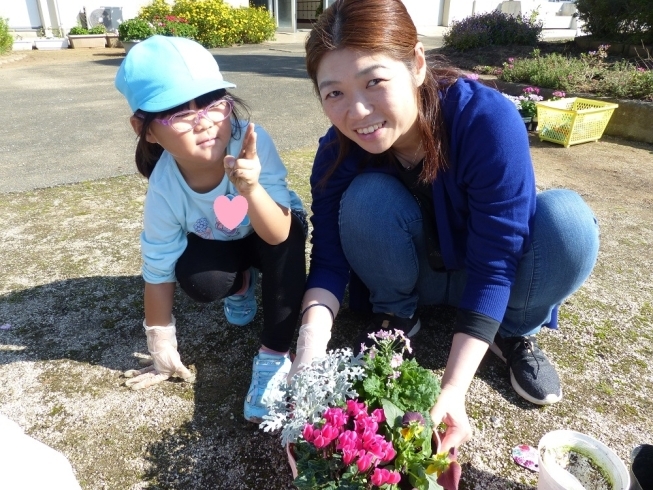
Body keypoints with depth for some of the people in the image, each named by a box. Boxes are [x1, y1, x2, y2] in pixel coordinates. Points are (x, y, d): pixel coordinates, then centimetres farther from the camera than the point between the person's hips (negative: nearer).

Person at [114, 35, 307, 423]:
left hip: (274, 232, -1)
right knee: (199, 281, -28)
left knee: (290, 236, -33)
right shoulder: (164, 190, -29)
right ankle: (243, 282, 11)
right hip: (220, 244, 1)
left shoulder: (253, 143, -35)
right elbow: (159, 273, -18)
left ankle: (275, 357, -19)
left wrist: (251, 189, -56)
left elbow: (279, 234, -35)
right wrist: (164, 355, -10)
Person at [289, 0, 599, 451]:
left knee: (567, 218, -30)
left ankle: (516, 332, -2)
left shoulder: (489, 120, -32)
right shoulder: (339, 150, -21)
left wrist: (454, 388, -36)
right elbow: (329, 258, -20)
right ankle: (396, 315, -1)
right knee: (366, 196, -28)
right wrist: (311, 347, -37)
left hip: (485, 274, -1)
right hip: (415, 272, 2)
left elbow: (492, 264, -32)